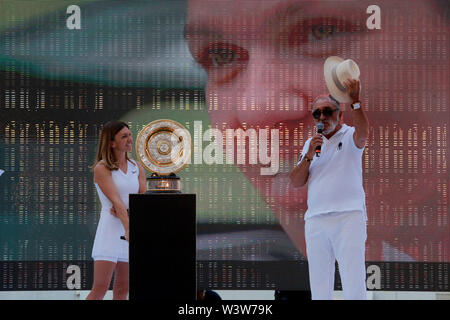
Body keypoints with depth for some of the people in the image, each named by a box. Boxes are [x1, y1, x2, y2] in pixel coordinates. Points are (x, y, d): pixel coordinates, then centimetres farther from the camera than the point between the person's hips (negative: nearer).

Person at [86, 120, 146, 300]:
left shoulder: (137, 168, 12)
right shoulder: (102, 168, -5)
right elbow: (116, 200, -17)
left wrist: (125, 210, -15)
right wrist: (128, 229, -29)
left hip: (131, 231, 5)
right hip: (110, 230, -5)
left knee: (122, 290, 5)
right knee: (100, 289, -10)